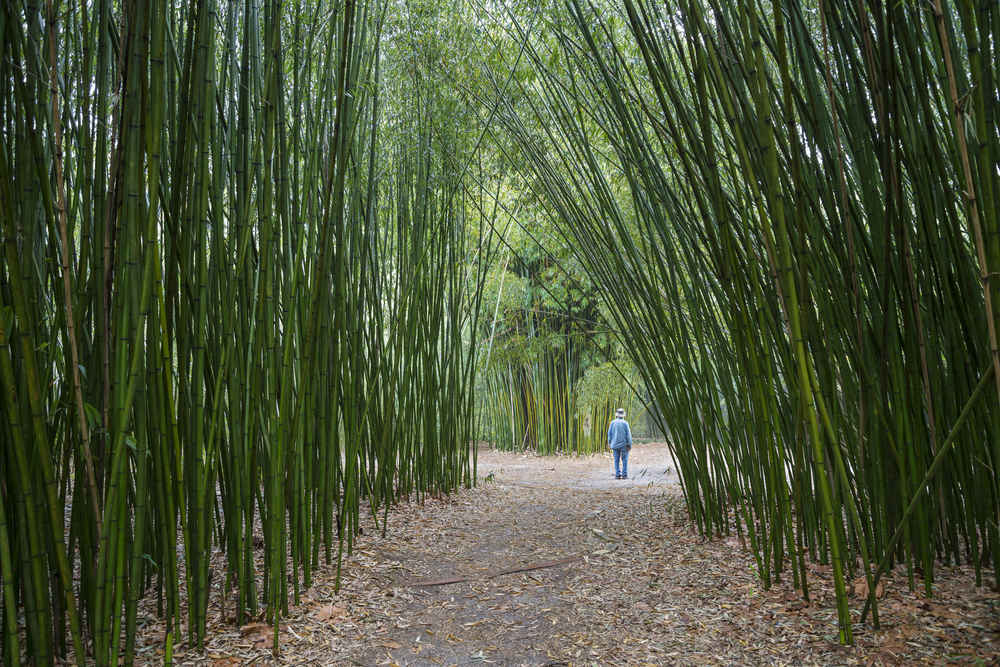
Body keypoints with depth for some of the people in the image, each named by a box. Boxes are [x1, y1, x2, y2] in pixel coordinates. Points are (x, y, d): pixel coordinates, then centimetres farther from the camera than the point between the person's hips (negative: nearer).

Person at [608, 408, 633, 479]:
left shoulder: (613, 422, -3)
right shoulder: (625, 423, -9)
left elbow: (609, 433, 2)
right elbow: (628, 434, -9)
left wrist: (609, 443, 12)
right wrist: (630, 445, -3)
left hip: (615, 444, 2)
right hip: (624, 444, -2)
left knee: (616, 460, 8)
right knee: (624, 460, 6)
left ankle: (617, 475, 5)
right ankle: (624, 475, 2)